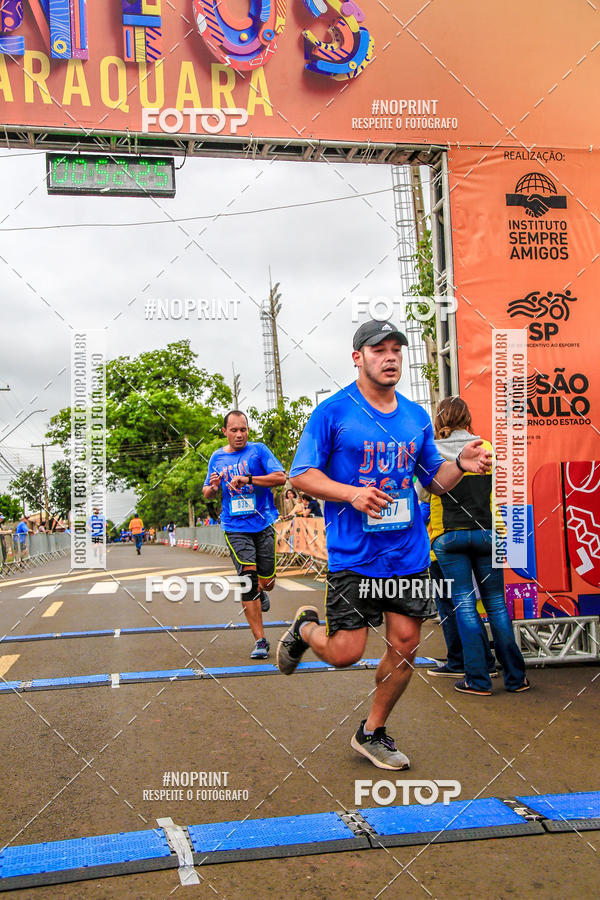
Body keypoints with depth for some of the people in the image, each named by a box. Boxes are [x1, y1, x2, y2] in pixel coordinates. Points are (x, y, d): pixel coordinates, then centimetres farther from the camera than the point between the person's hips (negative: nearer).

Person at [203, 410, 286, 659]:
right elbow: (207, 494, 20)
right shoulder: (217, 457, 10)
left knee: (266, 582, 6)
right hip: (235, 527, 1)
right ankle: (260, 641, -7)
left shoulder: (258, 450, 1)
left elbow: (281, 477, -10)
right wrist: (213, 487, -5)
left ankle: (260, 593, 46)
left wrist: (248, 479, -20)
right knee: (248, 579, -15)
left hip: (263, 524, 0)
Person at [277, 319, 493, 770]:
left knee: (405, 646, 6)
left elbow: (434, 479, 16)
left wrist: (461, 465, -6)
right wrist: (351, 493, -21)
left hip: (410, 553, 5)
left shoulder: (417, 416, 10)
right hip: (353, 557, -4)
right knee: (345, 652, -5)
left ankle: (372, 732, 29)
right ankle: (304, 628, 31)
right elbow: (301, 475, -6)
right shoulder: (332, 412, -5)